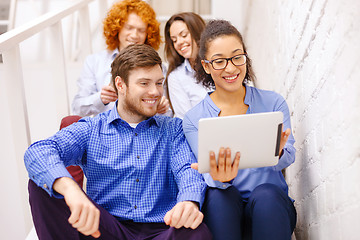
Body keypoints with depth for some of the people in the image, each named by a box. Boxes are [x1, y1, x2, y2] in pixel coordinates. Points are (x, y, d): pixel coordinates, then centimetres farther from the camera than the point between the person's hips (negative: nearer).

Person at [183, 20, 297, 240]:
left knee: (265, 194, -33)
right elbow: (208, 176, -5)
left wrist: (276, 154, -29)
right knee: (219, 193, -33)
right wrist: (219, 177, -31)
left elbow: (289, 155, -3)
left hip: (270, 205, 0)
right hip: (223, 211, 0)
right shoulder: (194, 119, 2)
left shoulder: (274, 103, 4)